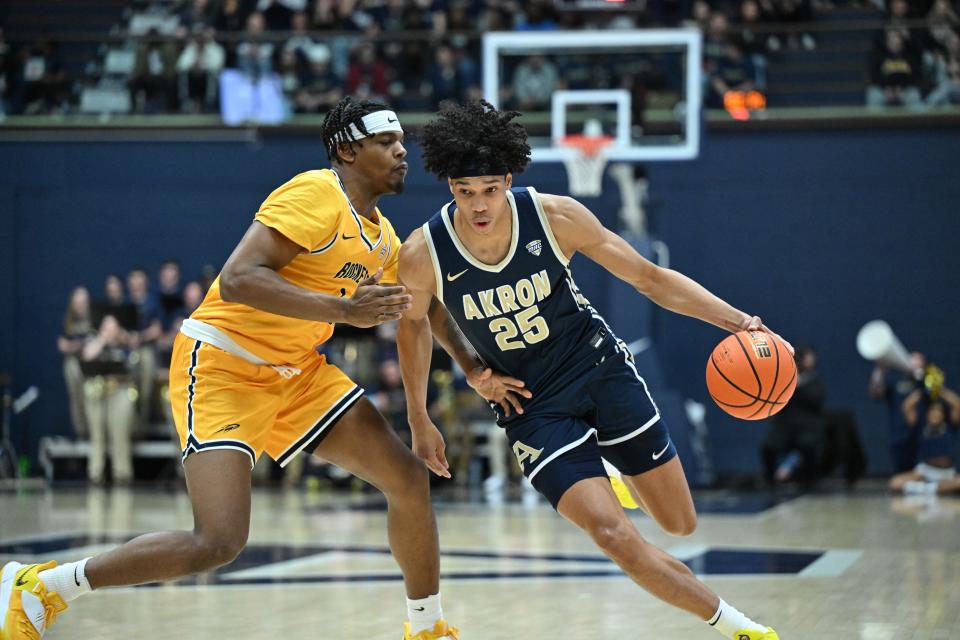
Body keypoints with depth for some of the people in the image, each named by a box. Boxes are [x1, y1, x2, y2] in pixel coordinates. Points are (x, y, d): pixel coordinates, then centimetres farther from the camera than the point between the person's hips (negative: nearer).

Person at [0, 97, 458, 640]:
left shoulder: (385, 239, 11)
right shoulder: (317, 195, -17)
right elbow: (238, 278, -28)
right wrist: (344, 310, -32)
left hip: (297, 372, 9)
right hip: (222, 366, -9)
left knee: (409, 478, 1)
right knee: (220, 542, -20)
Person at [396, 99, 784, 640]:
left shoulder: (556, 217, -19)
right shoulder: (423, 255, -19)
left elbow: (650, 278, -10)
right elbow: (415, 320, 5)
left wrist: (736, 320, -21)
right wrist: (420, 422, 9)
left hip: (601, 367, 1)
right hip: (530, 403, -1)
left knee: (680, 524, 5)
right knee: (614, 535, -20)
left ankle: (596, 481, 39)